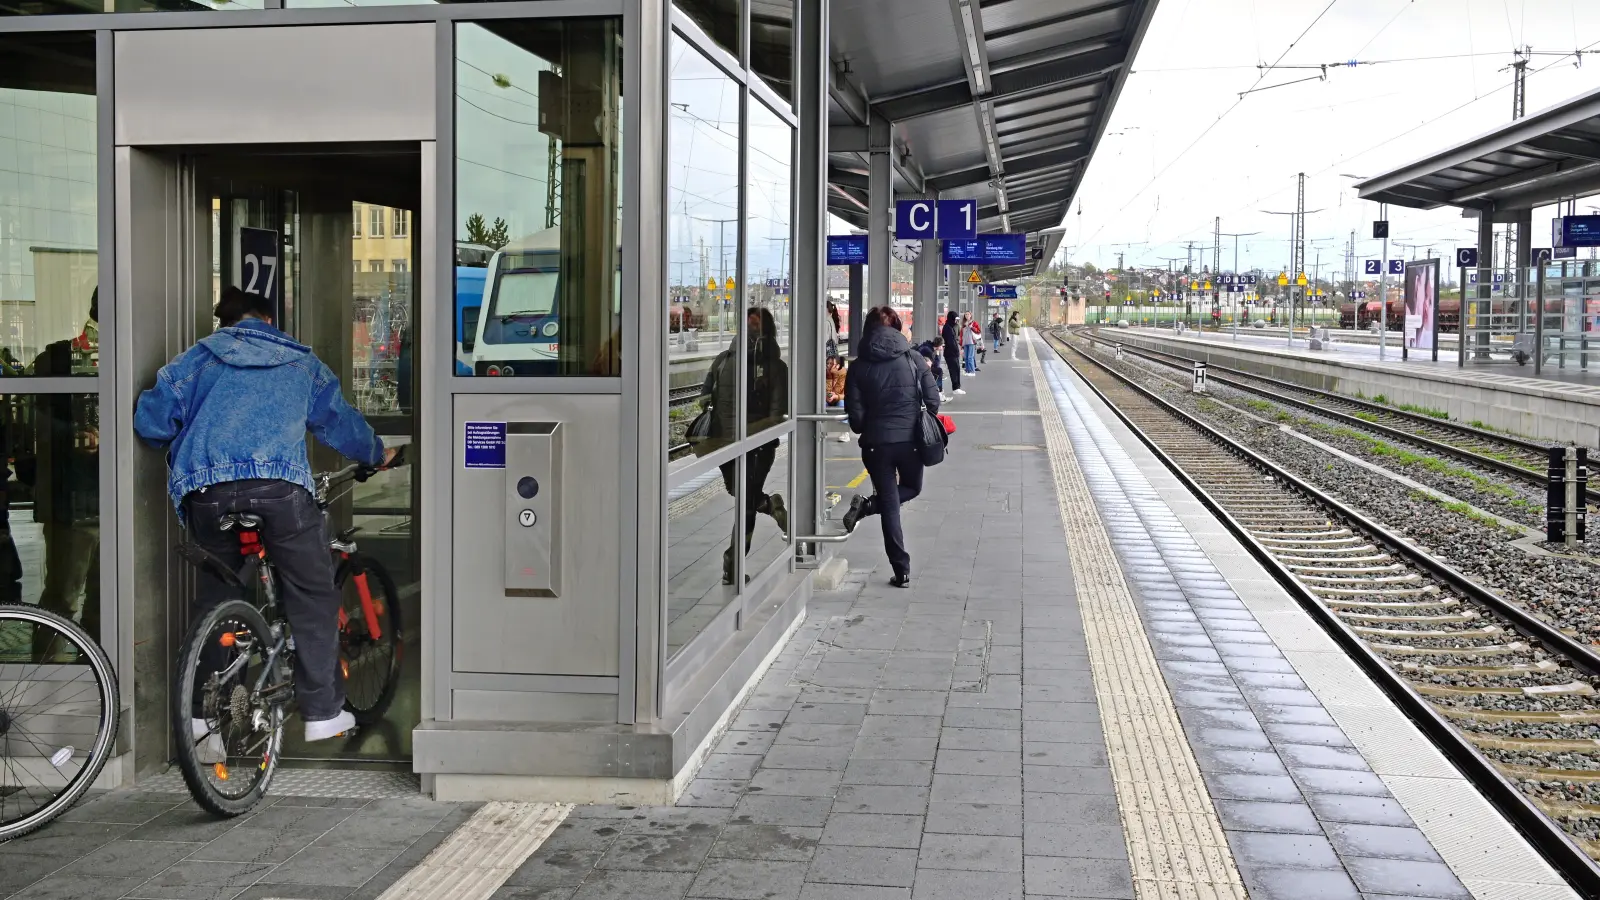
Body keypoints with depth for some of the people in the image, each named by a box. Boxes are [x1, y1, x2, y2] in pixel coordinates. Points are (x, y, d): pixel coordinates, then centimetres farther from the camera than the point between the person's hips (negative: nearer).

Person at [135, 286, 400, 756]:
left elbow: (150, 420, 15)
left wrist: (181, 448, 36)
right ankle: (323, 712, 12)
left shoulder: (198, 357, 21)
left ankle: (203, 717, 14)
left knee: (213, 597, 17)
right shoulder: (301, 361, 25)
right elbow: (339, 419, 36)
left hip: (207, 488, 1)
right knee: (313, 595, 11)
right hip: (281, 485, -1)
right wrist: (377, 453, 54)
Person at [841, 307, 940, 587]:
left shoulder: (859, 367, -3)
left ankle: (902, 572, 5)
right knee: (911, 487, 26)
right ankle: (868, 505, -3)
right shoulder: (912, 359, -2)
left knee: (890, 505, 9)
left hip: (876, 442, 0)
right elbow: (933, 401, -3)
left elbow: (855, 415, -4)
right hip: (910, 439, 0)